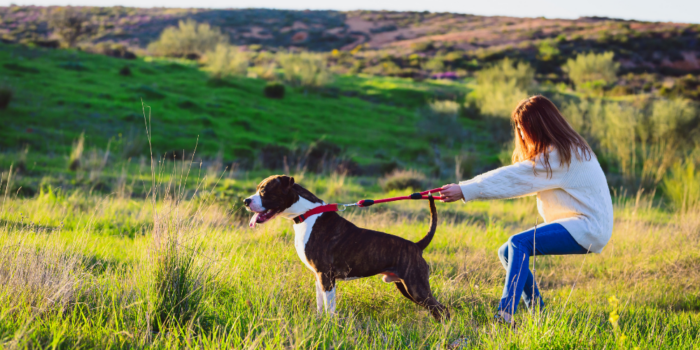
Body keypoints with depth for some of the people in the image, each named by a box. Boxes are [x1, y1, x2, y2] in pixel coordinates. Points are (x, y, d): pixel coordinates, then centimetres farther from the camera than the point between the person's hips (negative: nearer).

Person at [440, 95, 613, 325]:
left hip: (588, 228, -10)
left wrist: (464, 191, -22)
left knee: (519, 243, -26)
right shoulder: (566, 150, 15)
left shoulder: (559, 156, -17)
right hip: (576, 224, 10)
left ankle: (505, 315, -33)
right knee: (507, 252, 3)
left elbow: (513, 178, -21)